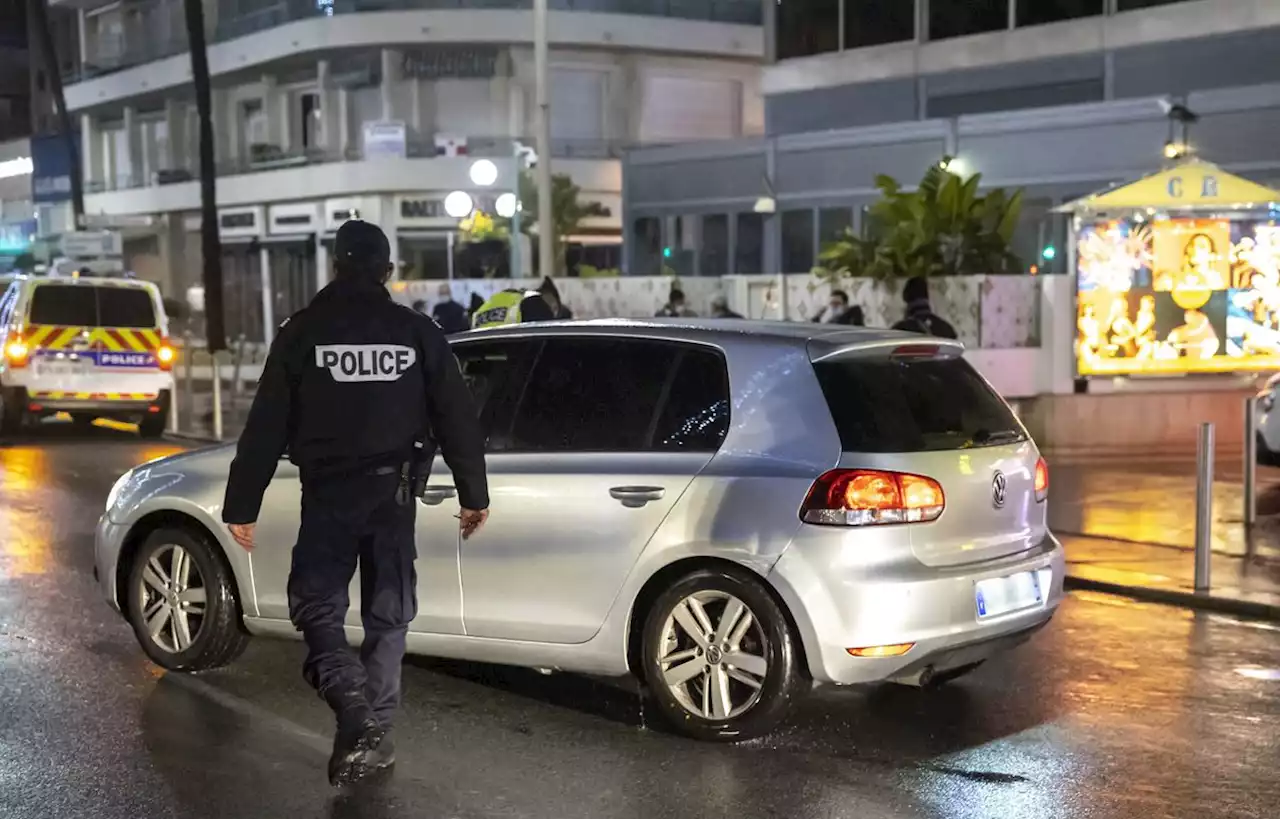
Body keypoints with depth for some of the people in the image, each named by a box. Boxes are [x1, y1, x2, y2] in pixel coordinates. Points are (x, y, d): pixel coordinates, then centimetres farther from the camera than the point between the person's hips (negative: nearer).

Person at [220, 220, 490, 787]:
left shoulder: (303, 331, -2)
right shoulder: (417, 332, 2)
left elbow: (266, 426, -4)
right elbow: (458, 419, 3)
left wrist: (241, 506, 1)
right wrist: (473, 494, 13)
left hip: (328, 491, -2)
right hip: (392, 491, 2)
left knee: (316, 604, 7)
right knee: (387, 614, 13)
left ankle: (355, 716, -13)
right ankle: (373, 732, 16)